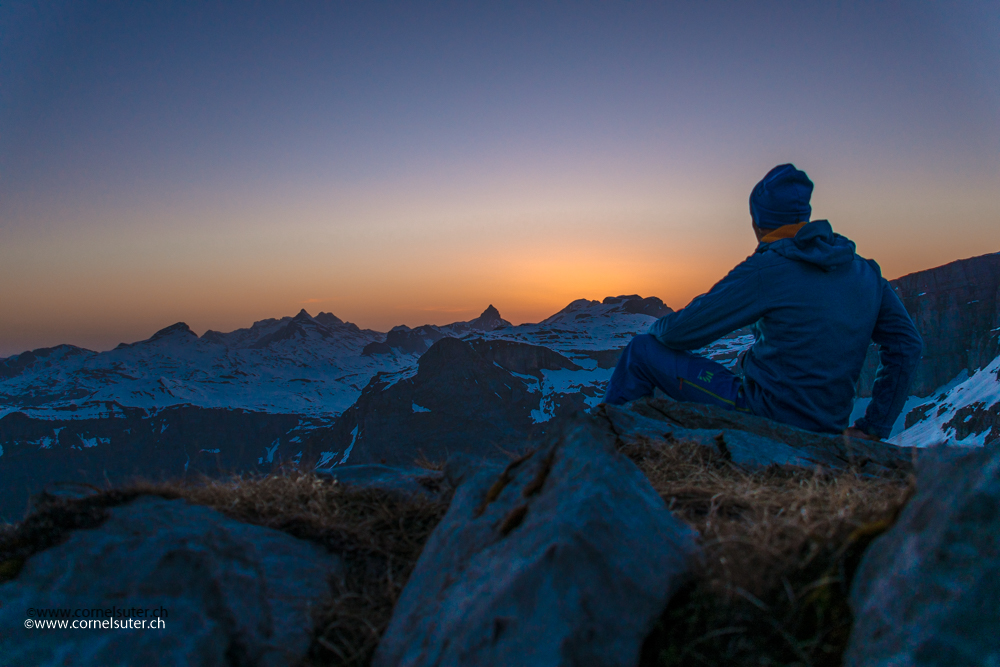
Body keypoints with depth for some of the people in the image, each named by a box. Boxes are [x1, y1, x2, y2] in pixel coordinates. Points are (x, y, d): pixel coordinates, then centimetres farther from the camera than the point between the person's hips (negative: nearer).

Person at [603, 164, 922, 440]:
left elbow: (681, 332, -12)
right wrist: (872, 430, 9)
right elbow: (907, 346, 7)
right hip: (823, 432, 7)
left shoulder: (765, 270, -16)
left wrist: (656, 329, 12)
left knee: (642, 350, 2)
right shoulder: (866, 272, 4)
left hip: (764, 417, -7)